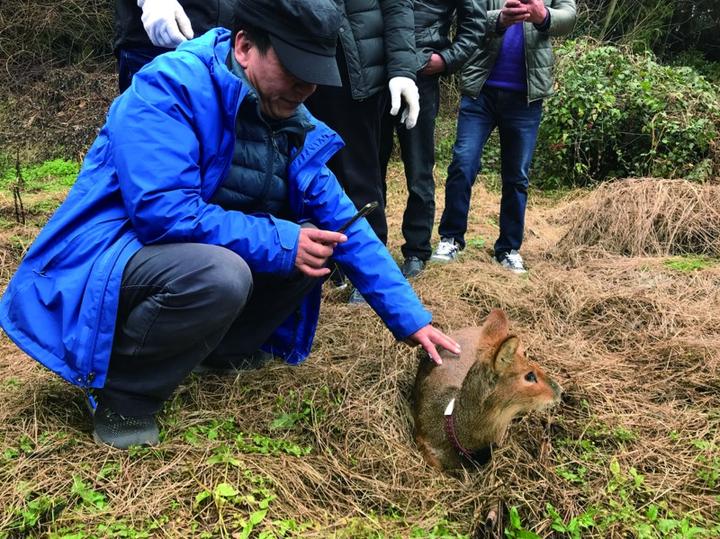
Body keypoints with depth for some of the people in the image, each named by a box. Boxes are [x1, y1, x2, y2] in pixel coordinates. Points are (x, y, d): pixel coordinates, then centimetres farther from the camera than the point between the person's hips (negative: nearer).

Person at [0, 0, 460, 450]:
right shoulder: (171, 85, -20)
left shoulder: (295, 125, 0)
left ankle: (216, 351, 7)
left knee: (313, 245, -5)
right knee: (219, 273, -36)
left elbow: (345, 226, -1)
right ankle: (122, 393, -10)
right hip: (104, 262, -7)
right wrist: (279, 242, -27)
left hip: (203, 254, 7)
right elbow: (161, 209, -31)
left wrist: (410, 318, -5)